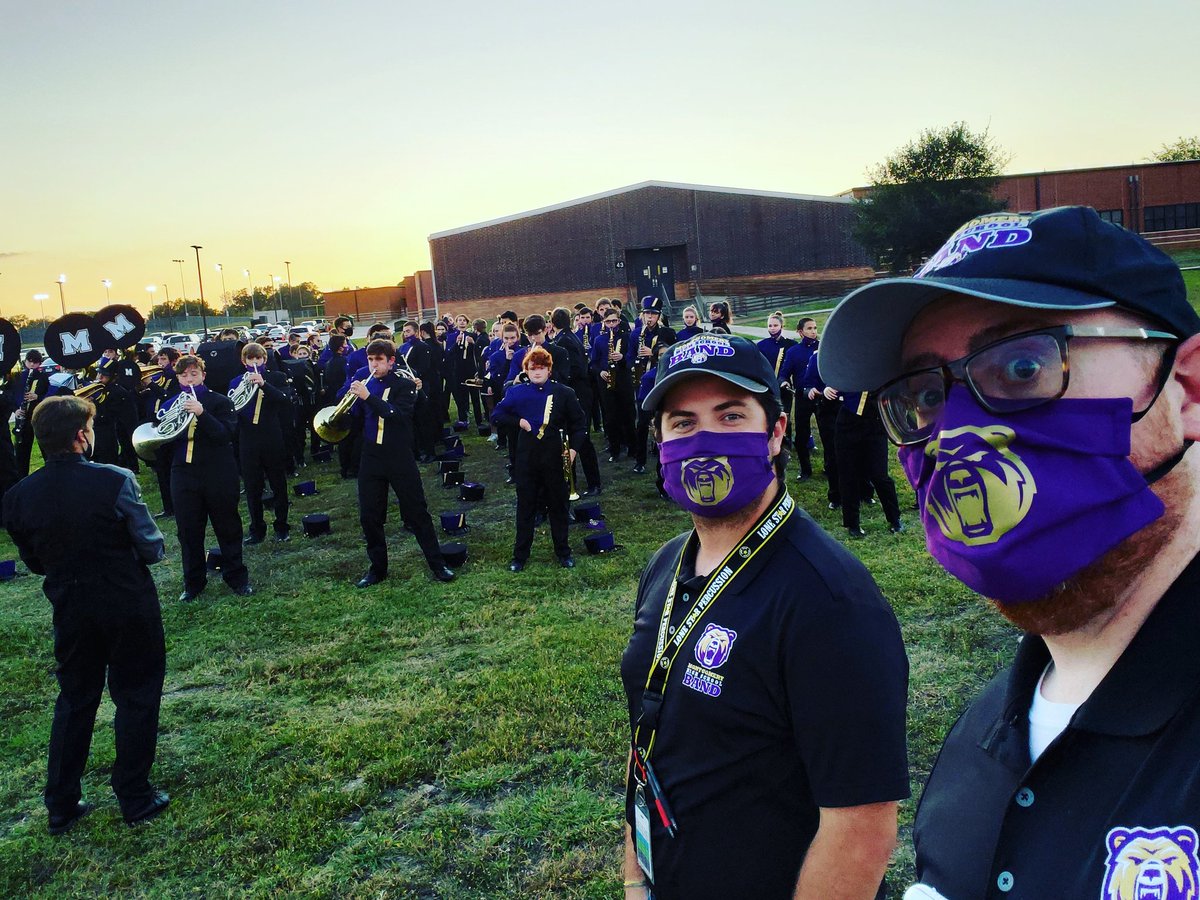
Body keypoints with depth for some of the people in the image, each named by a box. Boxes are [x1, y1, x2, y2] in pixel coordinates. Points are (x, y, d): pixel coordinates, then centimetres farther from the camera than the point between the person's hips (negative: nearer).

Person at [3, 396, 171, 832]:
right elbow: (152, 549, -15)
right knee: (135, 697, 12)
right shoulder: (116, 481, -22)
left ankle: (61, 805, 27)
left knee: (74, 700, 19)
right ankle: (134, 797, 20)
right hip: (130, 607, -4)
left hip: (70, 612, 4)